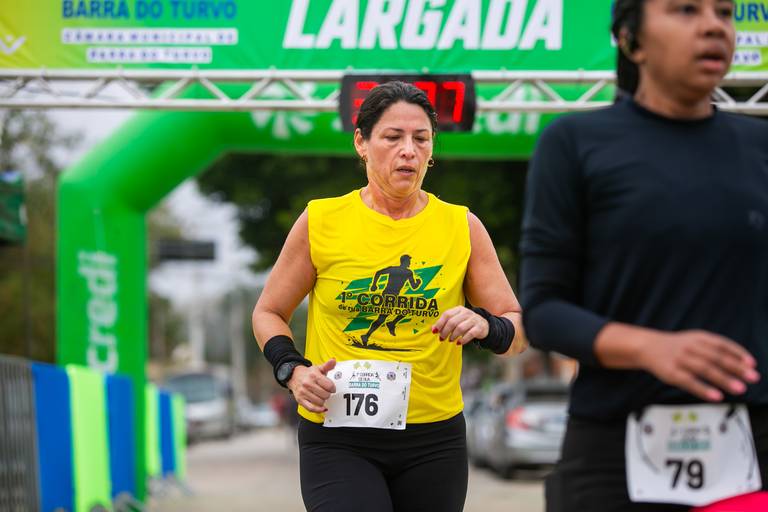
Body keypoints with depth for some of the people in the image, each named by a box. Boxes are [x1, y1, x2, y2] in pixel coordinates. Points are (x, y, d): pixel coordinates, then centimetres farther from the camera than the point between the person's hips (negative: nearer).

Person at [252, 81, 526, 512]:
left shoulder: (463, 226, 3)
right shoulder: (321, 221, 0)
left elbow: (519, 331, 5)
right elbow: (269, 313, 11)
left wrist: (485, 326, -17)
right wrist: (293, 370, -7)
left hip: (435, 440, 2)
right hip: (336, 439, -2)